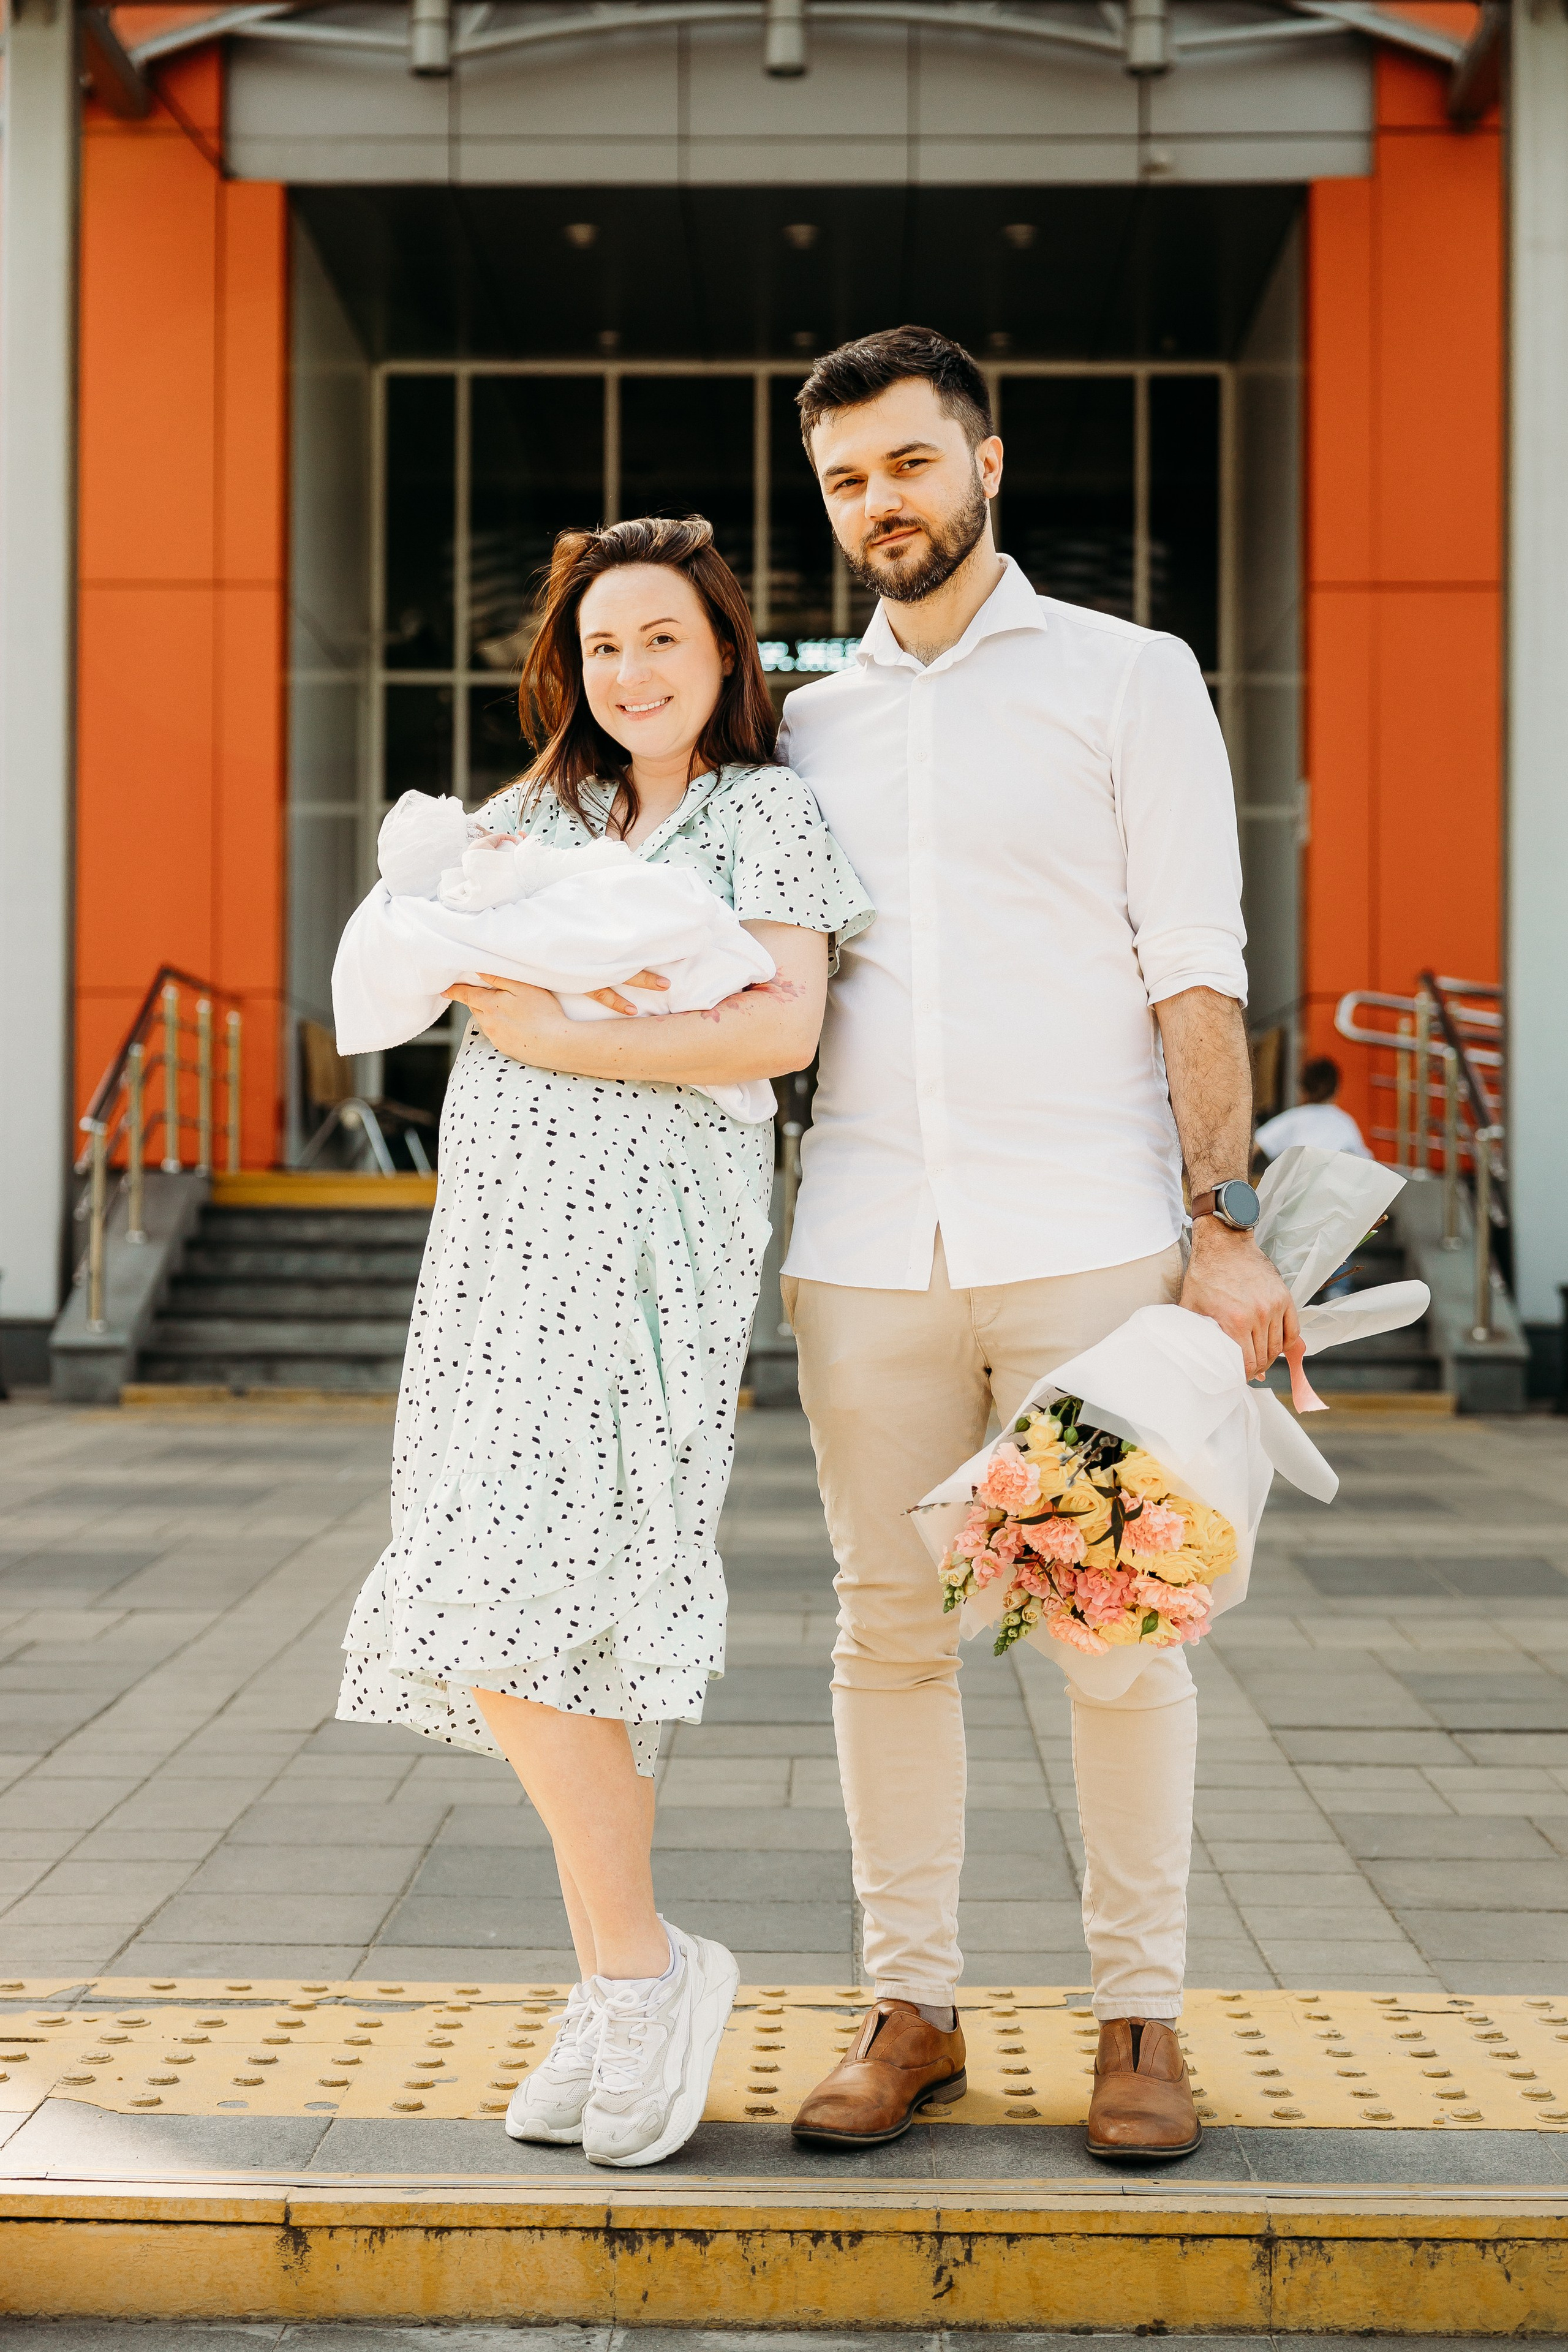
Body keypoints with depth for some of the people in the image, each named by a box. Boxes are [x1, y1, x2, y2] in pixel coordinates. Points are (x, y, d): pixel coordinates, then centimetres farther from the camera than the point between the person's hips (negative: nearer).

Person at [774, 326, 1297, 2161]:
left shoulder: (1128, 682, 5)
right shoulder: (810, 725, 17)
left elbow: (1196, 973, -1)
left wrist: (1226, 1224, -9)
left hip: (1084, 1233, -3)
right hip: (866, 1239, 3)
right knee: (888, 1629, 5)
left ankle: (1140, 2016, 12)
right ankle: (909, 2011, 16)